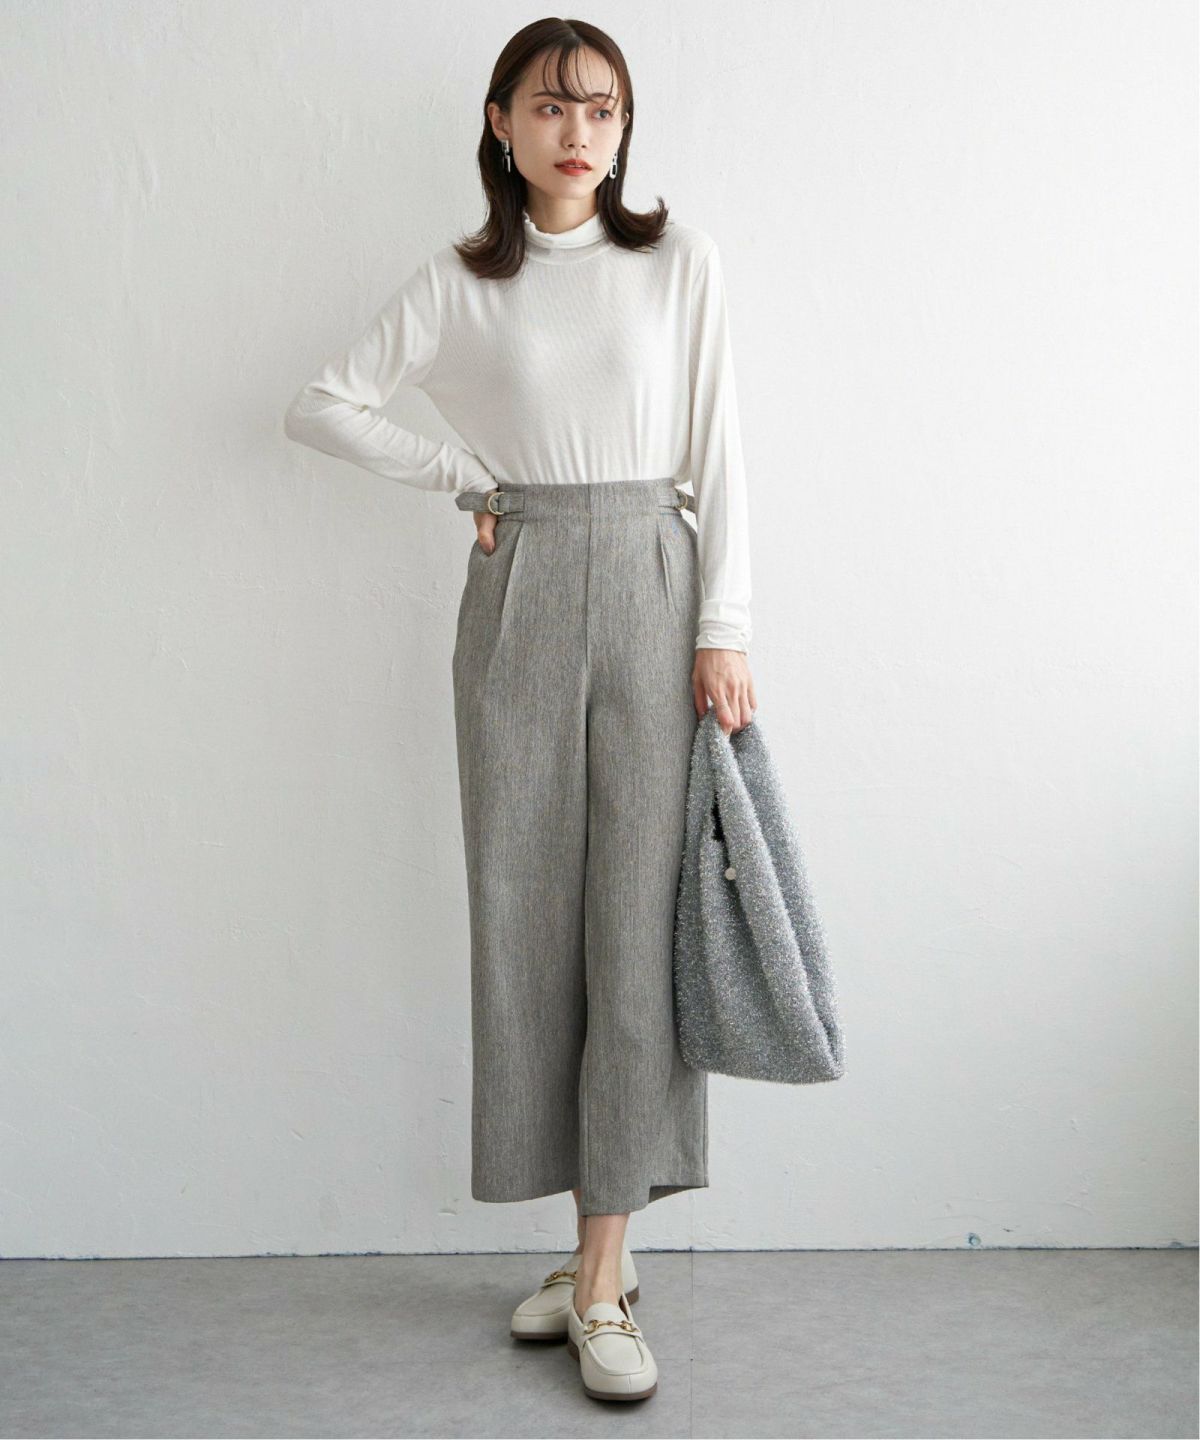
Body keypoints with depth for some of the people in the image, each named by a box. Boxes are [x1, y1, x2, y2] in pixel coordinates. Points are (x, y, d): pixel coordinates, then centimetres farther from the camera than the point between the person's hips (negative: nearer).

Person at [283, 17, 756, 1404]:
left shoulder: (678, 259, 6)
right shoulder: (462, 280, 8)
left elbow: (717, 450, 3)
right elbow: (322, 403, 9)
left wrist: (725, 630, -4)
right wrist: (467, 474, 1)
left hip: (652, 587, -1)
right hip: (519, 594, 1)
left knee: (637, 919, -4)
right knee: (527, 912, 2)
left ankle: (600, 1279, 4)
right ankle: (599, 1246, 18)